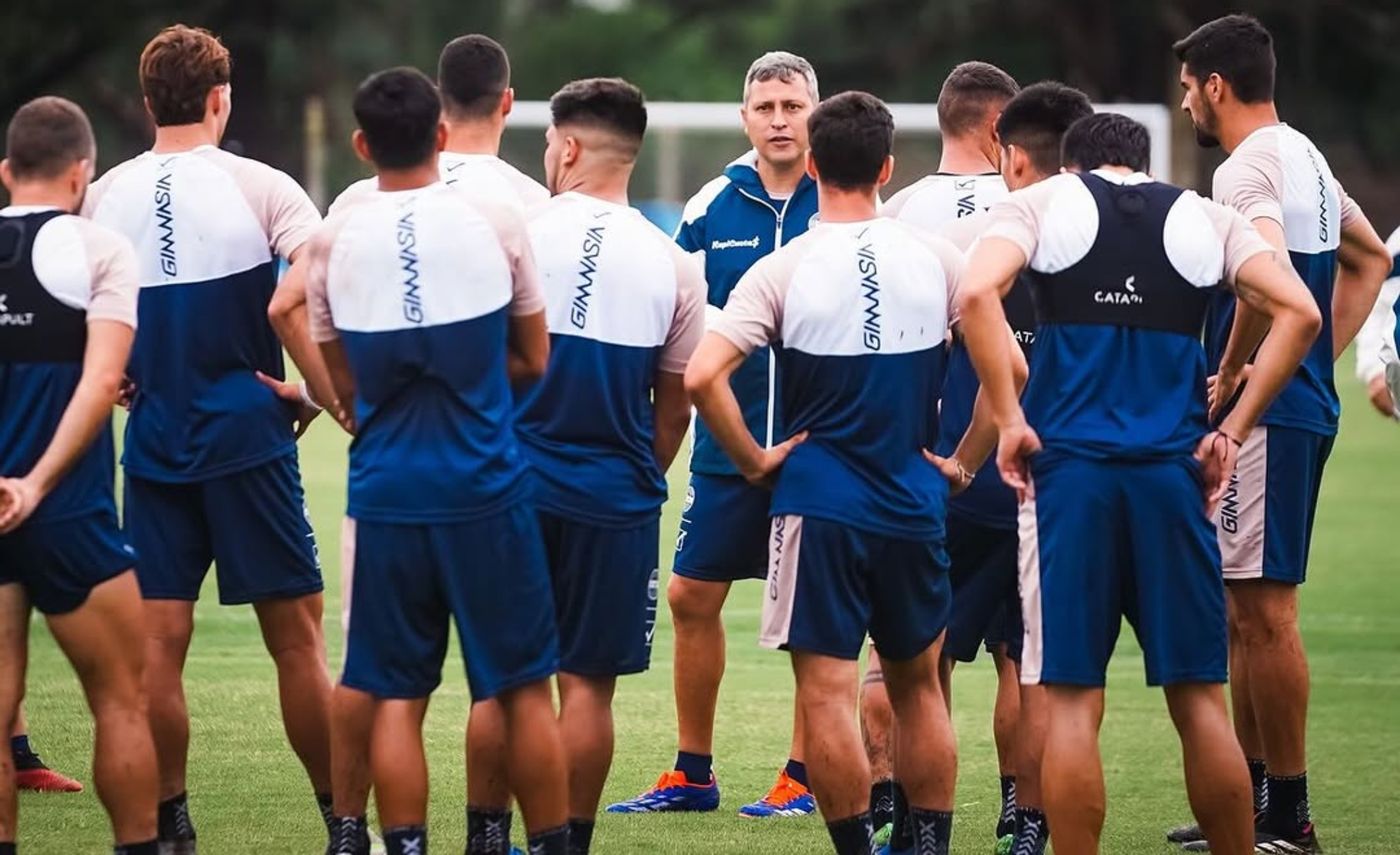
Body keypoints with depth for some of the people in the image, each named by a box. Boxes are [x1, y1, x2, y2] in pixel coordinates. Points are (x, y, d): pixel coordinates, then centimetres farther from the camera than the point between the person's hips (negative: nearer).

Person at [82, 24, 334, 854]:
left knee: (157, 641, 5)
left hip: (153, 441, 3)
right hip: (247, 436, -3)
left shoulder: (106, 197, 5)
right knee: (296, 636, 3)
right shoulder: (259, 187, -6)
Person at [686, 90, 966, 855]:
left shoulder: (782, 271, -8)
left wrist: (755, 462, -5)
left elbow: (701, 376, -18)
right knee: (918, 687, 16)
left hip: (819, 504, -3)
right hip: (915, 505, 3)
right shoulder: (935, 257, 0)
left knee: (827, 692, 0)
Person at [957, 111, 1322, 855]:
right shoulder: (1205, 218, 13)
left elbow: (977, 294, -12)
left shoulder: (1041, 203, 8)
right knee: (1199, 697, 8)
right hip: (1172, 472, 2)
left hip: (1070, 466, -2)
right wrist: (1232, 430, 2)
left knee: (1072, 700, 0)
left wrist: (1010, 419, -7)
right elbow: (1298, 312, 0)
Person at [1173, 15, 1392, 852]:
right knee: (1246, 609, 17)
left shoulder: (1248, 169, -15)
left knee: (1264, 609, -6)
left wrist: (1228, 375, -18)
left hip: (1265, 411, -10)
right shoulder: (1305, 157, 16)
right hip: (1306, 403, 10)